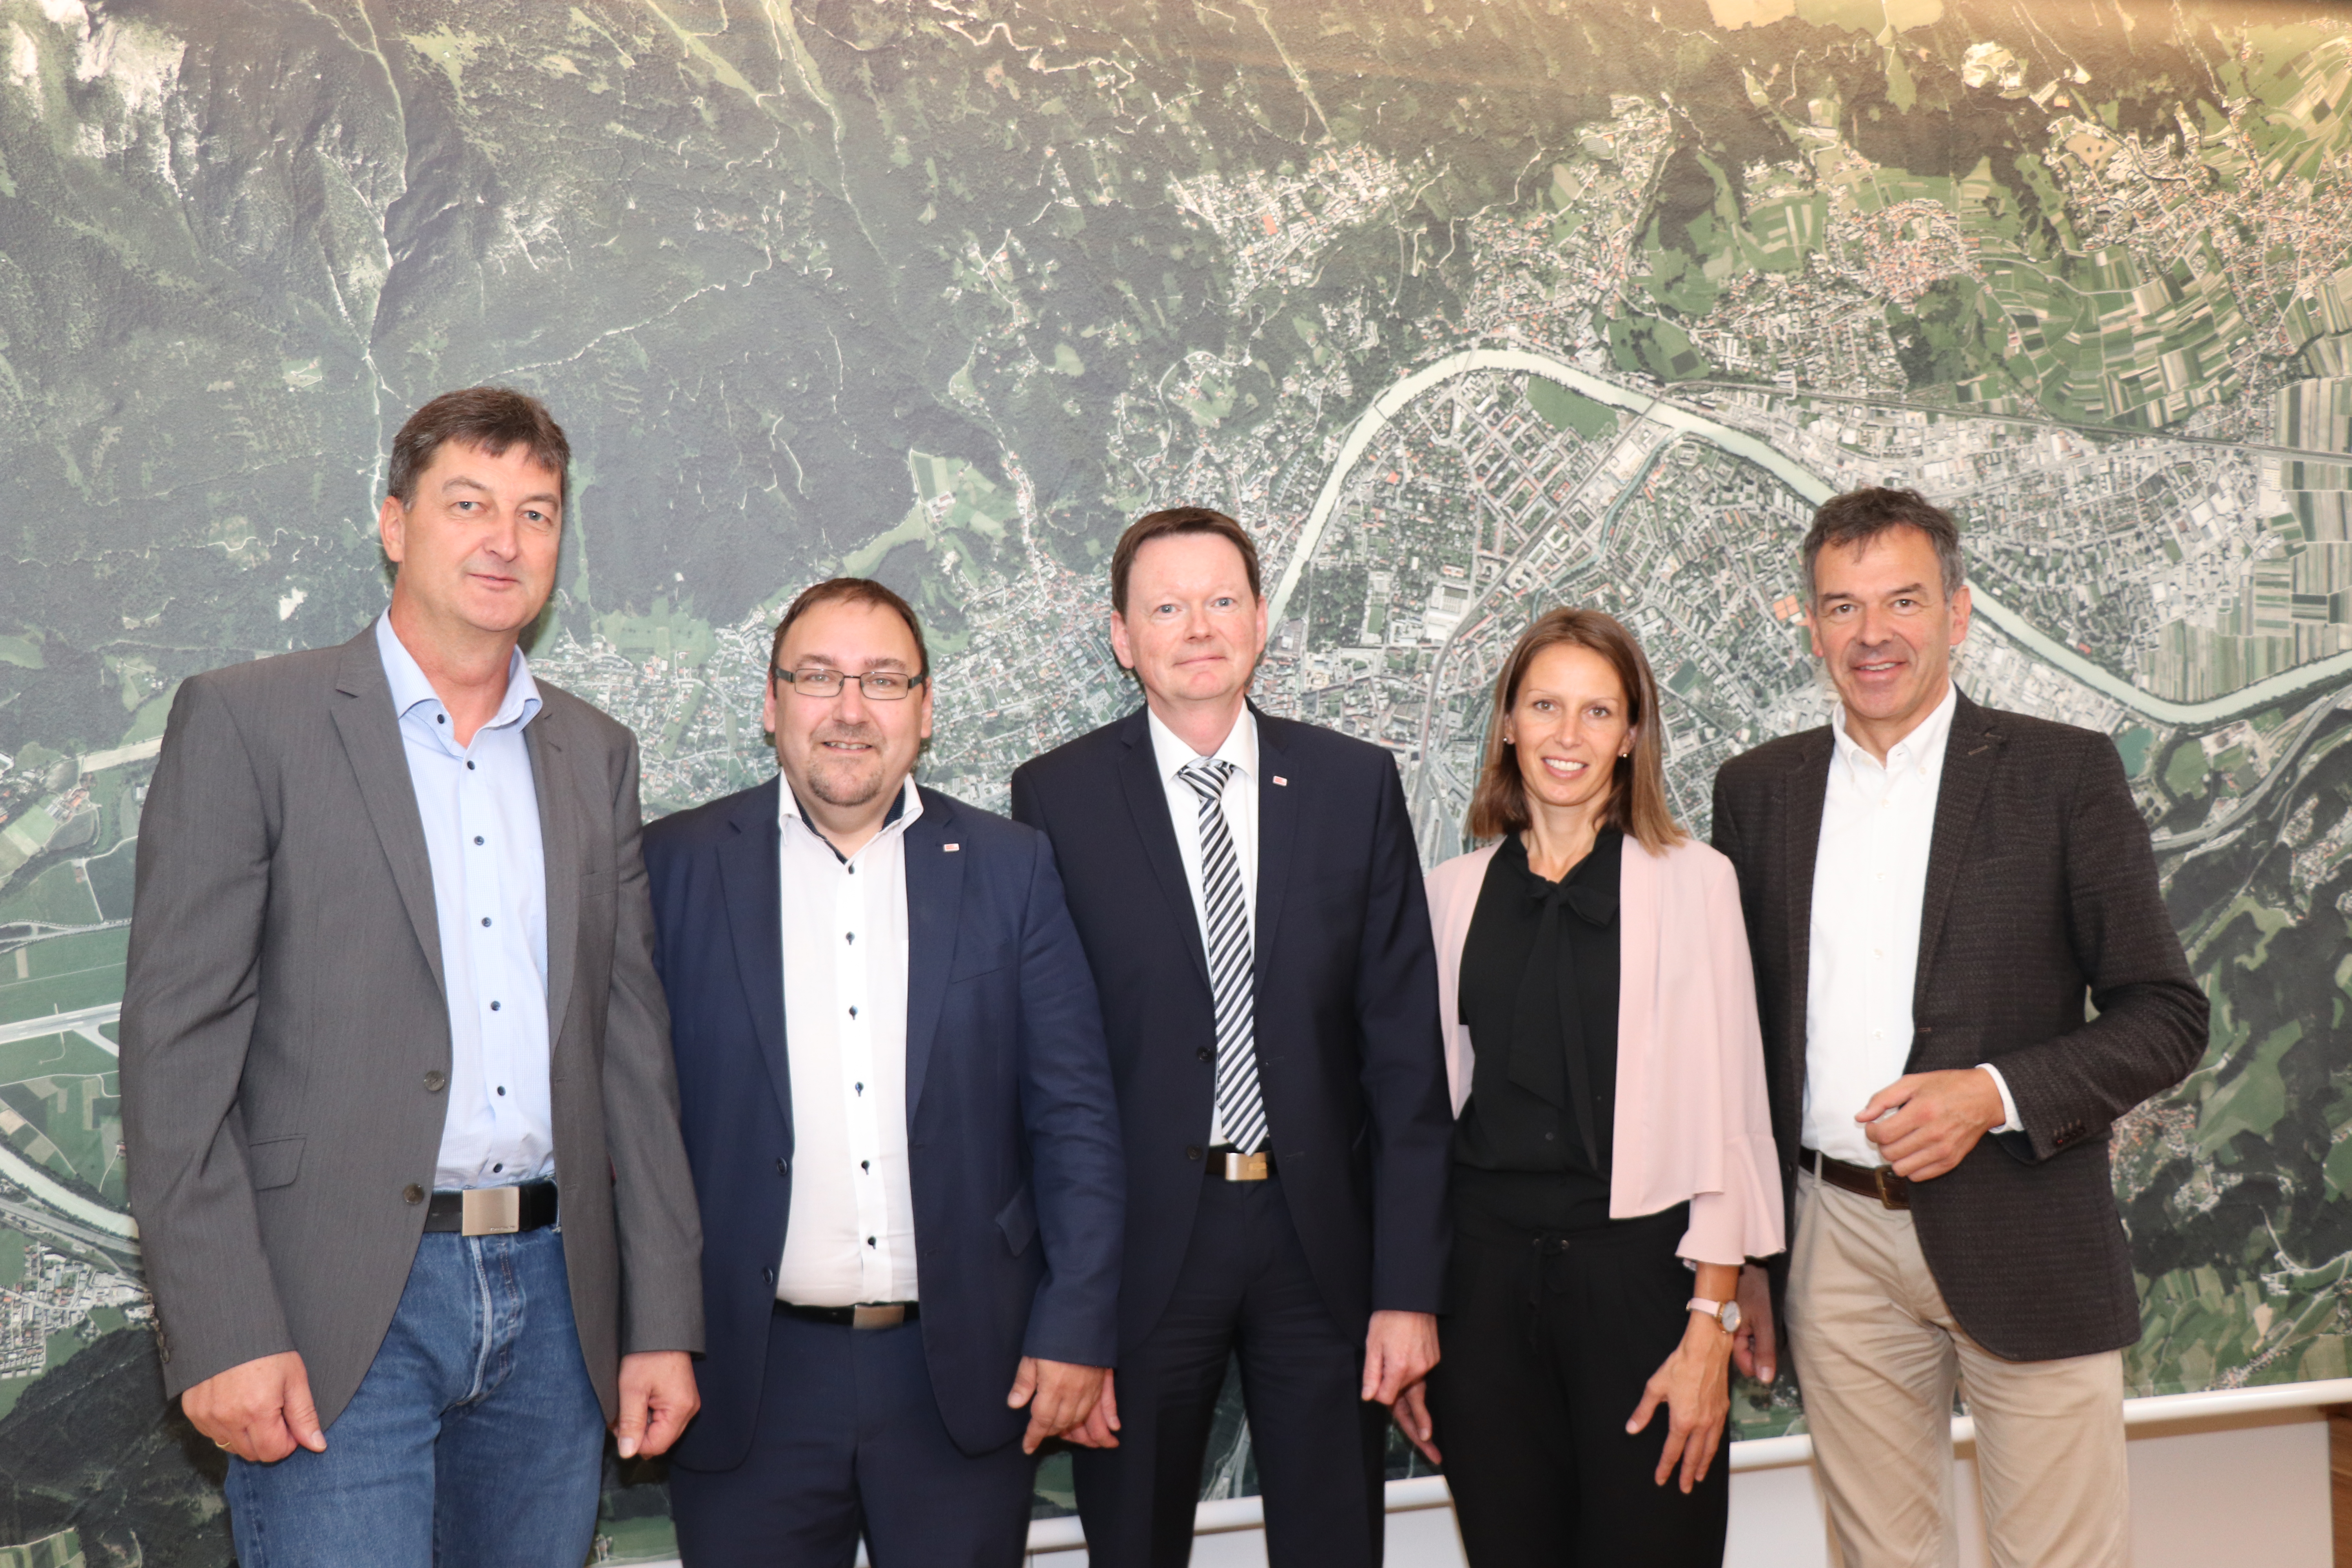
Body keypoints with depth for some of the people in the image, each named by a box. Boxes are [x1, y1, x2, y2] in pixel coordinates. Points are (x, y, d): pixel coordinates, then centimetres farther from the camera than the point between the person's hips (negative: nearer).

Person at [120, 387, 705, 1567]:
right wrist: (222, 1333, -13)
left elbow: (630, 1046, 12)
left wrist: (663, 1320, 7)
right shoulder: (246, 720, -2)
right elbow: (177, 1043, -6)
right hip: (338, 1313, -4)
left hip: (552, 1297, 4)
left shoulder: (596, 755, 12)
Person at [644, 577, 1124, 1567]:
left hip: (966, 1374, 1)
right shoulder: (679, 867, 1)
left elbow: (1075, 1119, 3)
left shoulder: (1010, 870, 4)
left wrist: (1077, 1329, -3)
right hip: (750, 1376, -1)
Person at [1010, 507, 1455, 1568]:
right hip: (1140, 1242, -1)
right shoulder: (1058, 799, -2)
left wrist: (1410, 1284, -3)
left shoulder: (1356, 785, 3)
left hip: (1323, 1241, 2)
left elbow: (1405, 1047, 1)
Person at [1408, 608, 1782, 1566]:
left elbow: (1725, 1110, -4)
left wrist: (1712, 1323, -9)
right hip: (1484, 1265, 3)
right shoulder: (1454, 893, 7)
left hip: (1637, 1262, -3)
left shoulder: (1692, 881, -2)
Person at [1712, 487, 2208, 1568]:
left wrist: (1994, 1094, -18)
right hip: (1840, 1245, 3)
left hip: (2024, 1245, -2)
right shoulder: (1755, 790, 7)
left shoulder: (2065, 775, -2)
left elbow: (2167, 1015, -3)